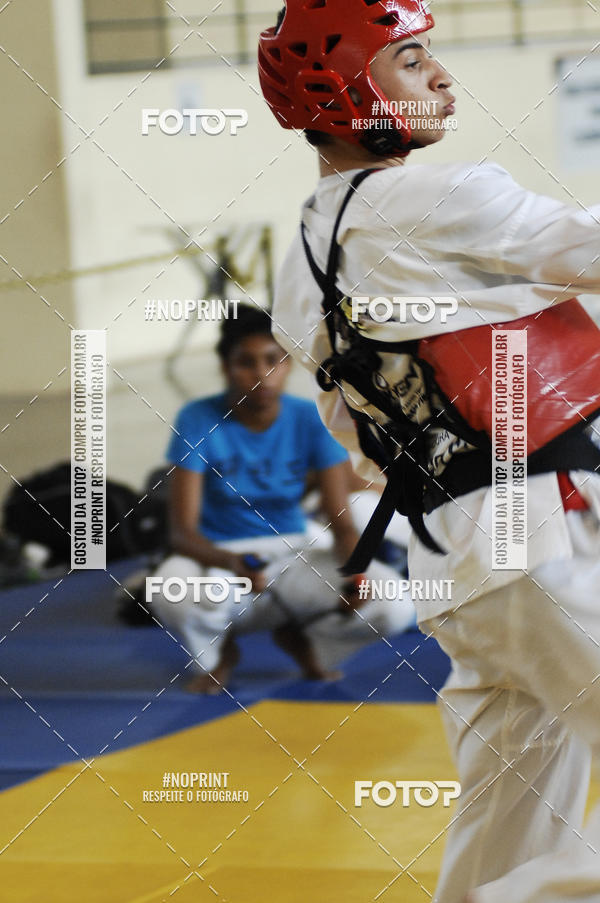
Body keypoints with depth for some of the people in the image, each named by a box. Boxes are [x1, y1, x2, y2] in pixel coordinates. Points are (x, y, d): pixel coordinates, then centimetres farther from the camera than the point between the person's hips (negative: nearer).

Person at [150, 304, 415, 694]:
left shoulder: (312, 420, -7)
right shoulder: (199, 421, -13)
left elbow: (343, 524, -7)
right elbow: (183, 532, -18)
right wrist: (233, 563, -39)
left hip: (292, 558, 2)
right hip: (219, 558, -2)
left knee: (395, 606, -24)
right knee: (172, 590, -39)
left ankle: (302, 638, 10)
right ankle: (218, 653, -1)